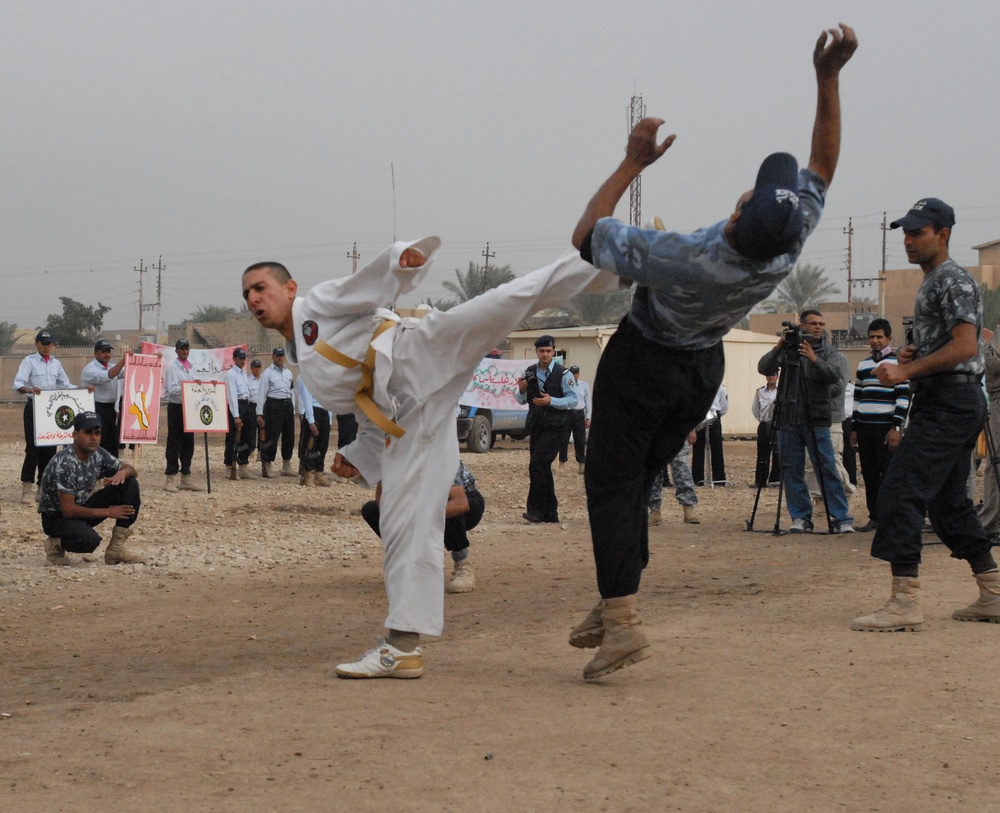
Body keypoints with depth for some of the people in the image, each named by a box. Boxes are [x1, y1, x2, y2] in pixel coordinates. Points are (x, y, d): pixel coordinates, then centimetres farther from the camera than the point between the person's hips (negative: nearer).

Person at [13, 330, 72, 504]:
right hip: (34, 408, -5)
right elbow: (17, 384, -17)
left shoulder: (56, 363, 11)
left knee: (50, 448, 7)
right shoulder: (29, 361, -5)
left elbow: (65, 385, 16)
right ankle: (27, 487, -5)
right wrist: (30, 389, -39)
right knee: (33, 447, -9)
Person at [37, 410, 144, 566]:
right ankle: (56, 544, -3)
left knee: (130, 484, -9)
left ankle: (116, 548, -6)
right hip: (57, 517, -7)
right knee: (89, 540, -39)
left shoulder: (98, 454, -5)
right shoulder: (64, 464, -26)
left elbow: (132, 471, 5)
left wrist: (123, 472, -21)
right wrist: (107, 512, -20)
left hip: (81, 508, 8)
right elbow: (68, 510, -26)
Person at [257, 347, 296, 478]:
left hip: (287, 405, 6)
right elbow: (261, 393, -6)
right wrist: (259, 413, -11)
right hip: (274, 405, -6)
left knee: (289, 437, 9)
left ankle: (286, 466, 19)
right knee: (271, 437, -7)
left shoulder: (288, 373, 16)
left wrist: (293, 410, 14)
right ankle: (267, 466, 0)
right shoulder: (267, 373, -2)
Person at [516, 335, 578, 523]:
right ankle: (550, 513, 17)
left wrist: (551, 401, -20)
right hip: (536, 426, 6)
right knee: (542, 468, 9)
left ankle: (536, 510, -12)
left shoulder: (563, 374, -7)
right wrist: (521, 390, -7)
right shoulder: (529, 373, 9)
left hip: (554, 426, -6)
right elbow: (521, 400, 16)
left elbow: (573, 400, -8)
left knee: (538, 464, -17)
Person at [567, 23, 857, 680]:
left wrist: (633, 164, -17)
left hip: (642, 363, -5)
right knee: (639, 478, 17)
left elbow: (586, 235, -22)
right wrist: (829, 78, -13)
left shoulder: (679, 257, -38)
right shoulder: (790, 244, -26)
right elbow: (822, 164, -9)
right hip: (705, 370, 5)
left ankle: (623, 619, -15)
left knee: (612, 483, -2)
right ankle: (619, 600, 16)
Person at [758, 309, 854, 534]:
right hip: (788, 421, 2)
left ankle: (841, 519, -4)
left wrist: (815, 359, -28)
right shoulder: (787, 349, 8)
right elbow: (763, 369, -2)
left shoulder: (828, 352, 6)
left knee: (828, 470, -6)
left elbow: (834, 375, -12)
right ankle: (801, 518, 11)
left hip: (816, 421, -1)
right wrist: (777, 349, -18)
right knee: (792, 471, 3)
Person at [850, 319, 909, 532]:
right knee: (869, 475, 5)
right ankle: (874, 517, 10)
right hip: (865, 428, 6)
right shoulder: (863, 365, 17)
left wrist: (896, 427, -13)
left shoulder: (898, 363, -2)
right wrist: (854, 427, 15)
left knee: (889, 475, -7)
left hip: (886, 428, -6)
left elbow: (904, 397, -7)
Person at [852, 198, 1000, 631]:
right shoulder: (931, 284, 21)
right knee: (948, 500, 16)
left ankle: (904, 602, -19)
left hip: (949, 404, -11)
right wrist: (912, 355, 9)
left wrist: (908, 370, -22)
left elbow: (965, 346, -21)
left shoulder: (953, 281, -11)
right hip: (946, 403, 11)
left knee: (899, 493, -16)